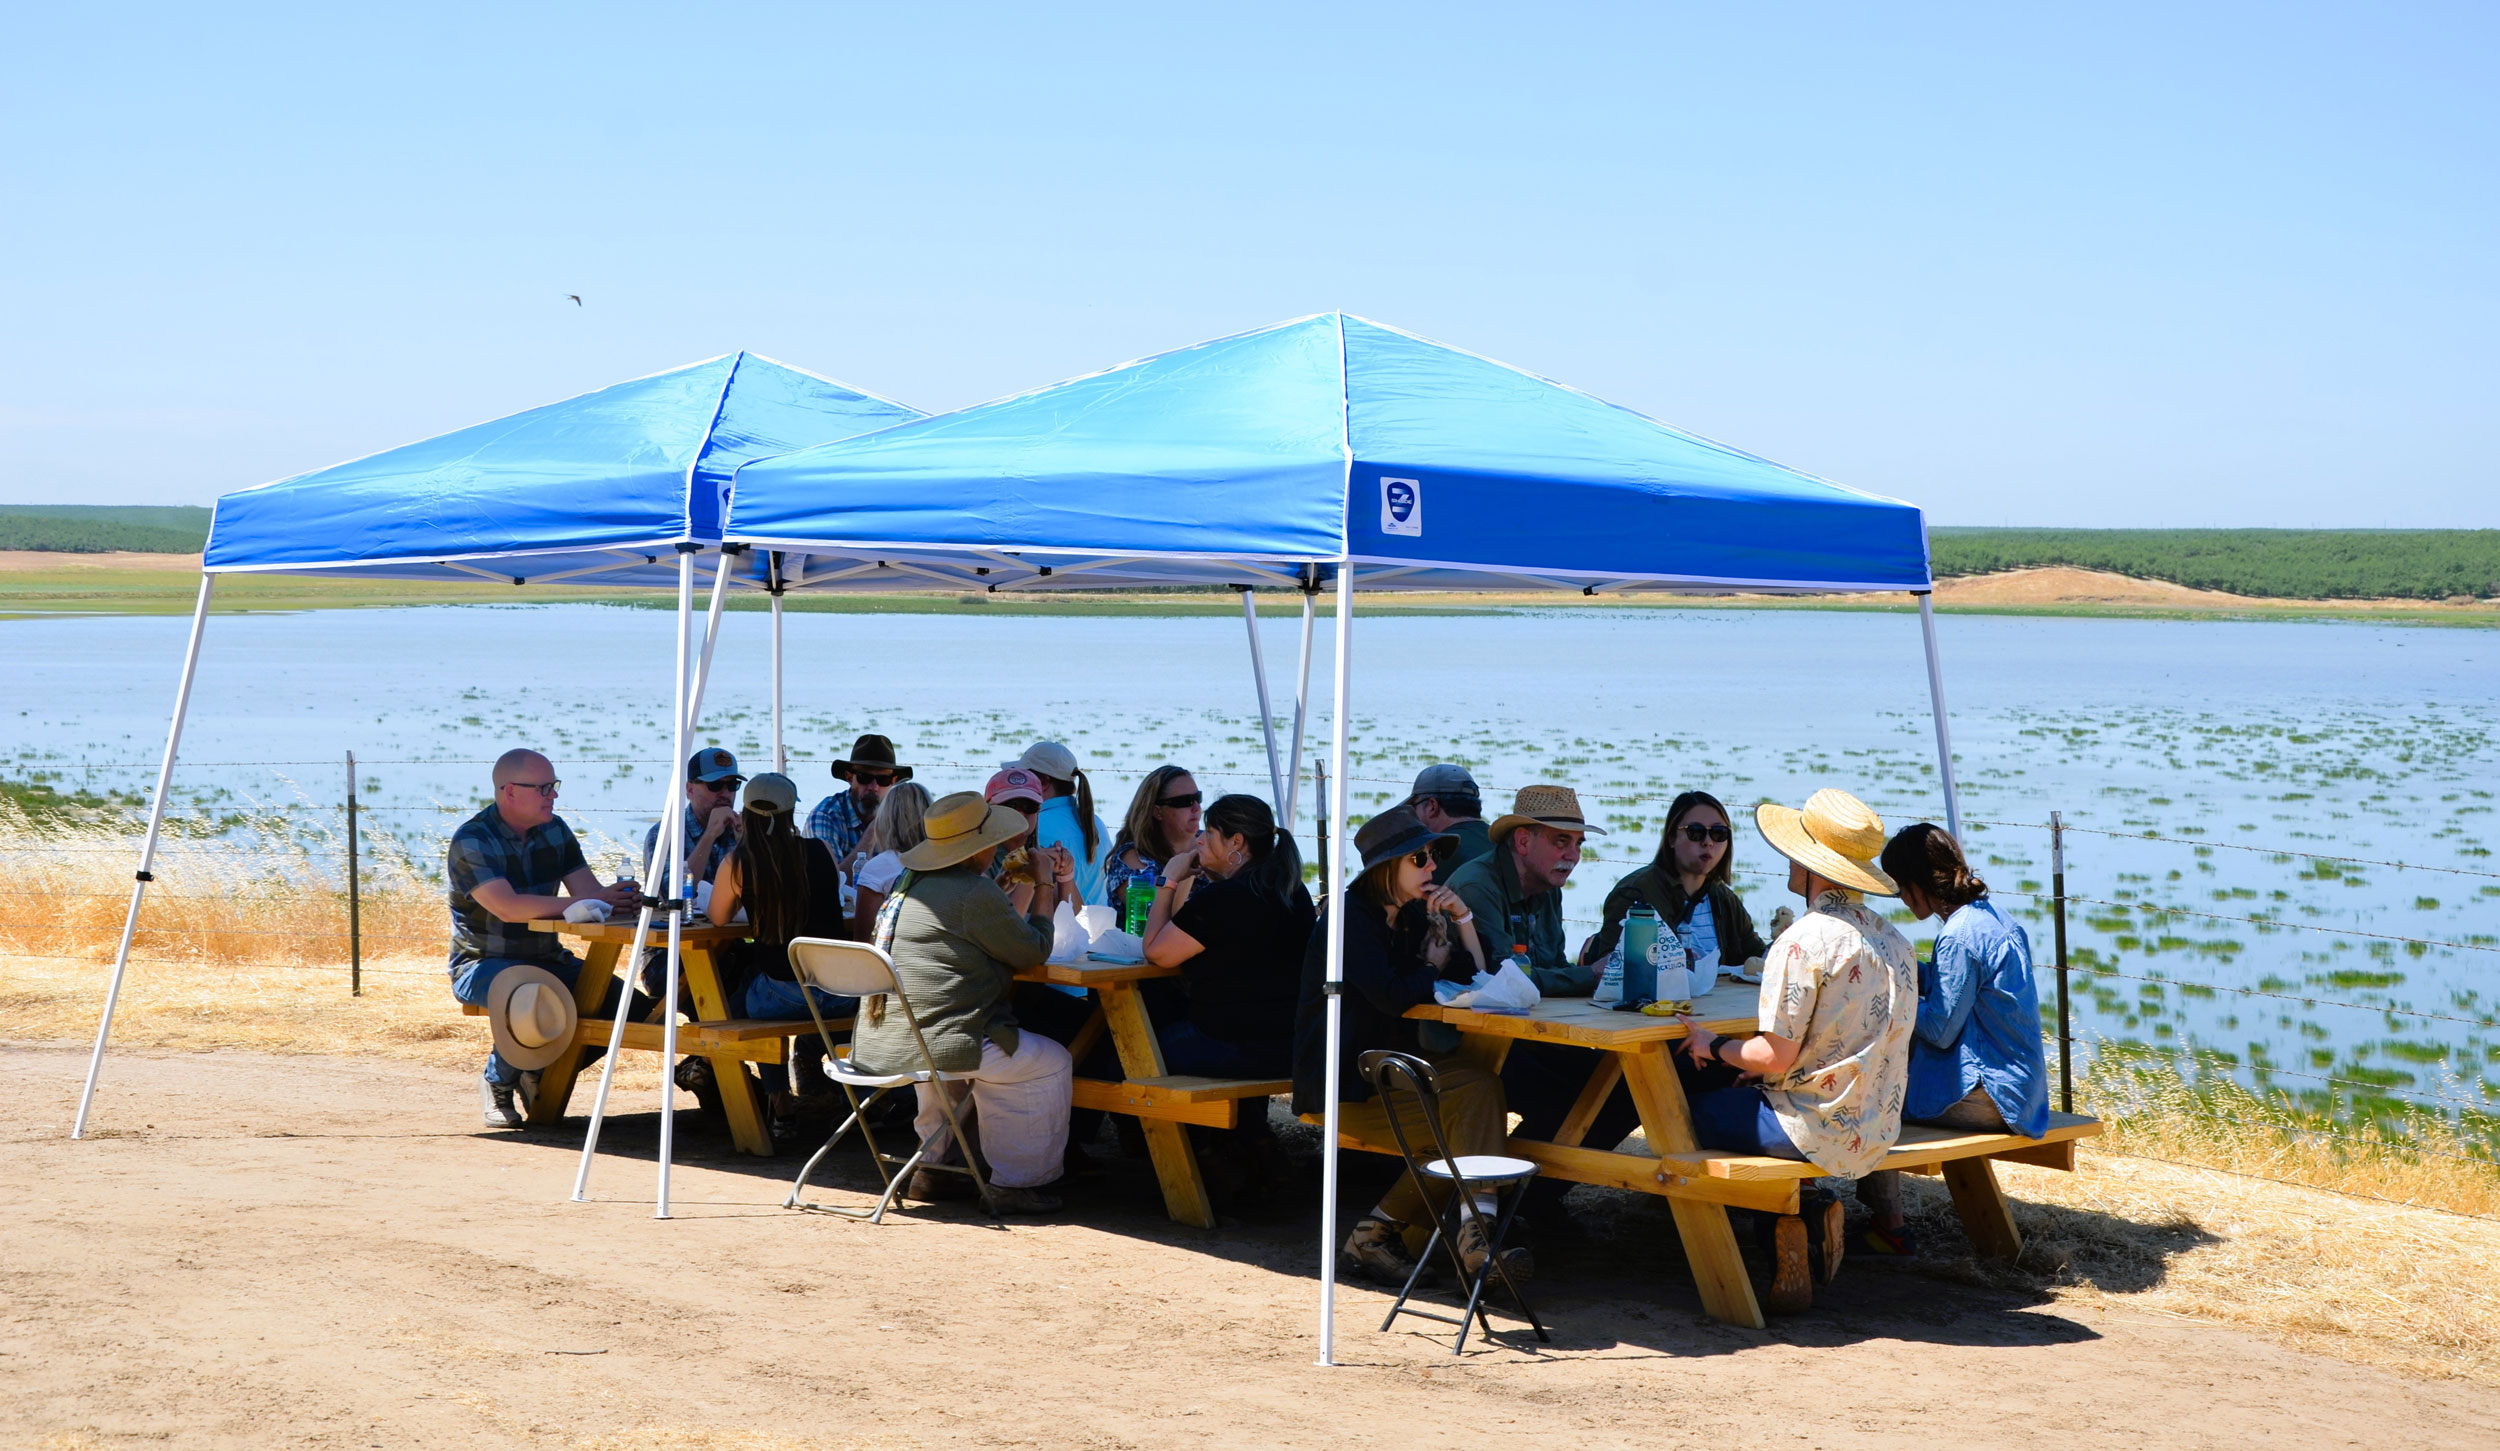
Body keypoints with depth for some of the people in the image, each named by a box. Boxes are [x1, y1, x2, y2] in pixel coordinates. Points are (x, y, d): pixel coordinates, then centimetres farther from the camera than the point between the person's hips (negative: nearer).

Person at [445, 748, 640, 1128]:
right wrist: (582, 903, -33)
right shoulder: (472, 841, -15)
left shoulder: (555, 831, 7)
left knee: (619, 997, -16)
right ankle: (497, 1081, -8)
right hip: (483, 964, -6)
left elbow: (589, 890, 0)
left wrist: (618, 897, -24)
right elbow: (508, 908, -29)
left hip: (547, 960, 6)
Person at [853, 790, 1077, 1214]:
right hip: (936, 1047, -9)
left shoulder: (908, 884, 15)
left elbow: (1005, 932, 21)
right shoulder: (975, 892, -15)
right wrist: (1045, 888, 11)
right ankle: (1016, 1183, 11)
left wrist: (1051, 885, 23)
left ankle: (932, 1167, 38)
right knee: (1051, 1063, 9)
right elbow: (1033, 951, -3)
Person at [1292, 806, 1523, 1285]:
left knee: (1482, 1088, -18)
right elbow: (1392, 996, -24)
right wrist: (1434, 968, -5)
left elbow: (1476, 980, 11)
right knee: (1463, 1113, -21)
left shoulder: (1413, 915, 13)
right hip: (1346, 1079, -8)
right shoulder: (1349, 914, -12)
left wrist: (1462, 918, -1)